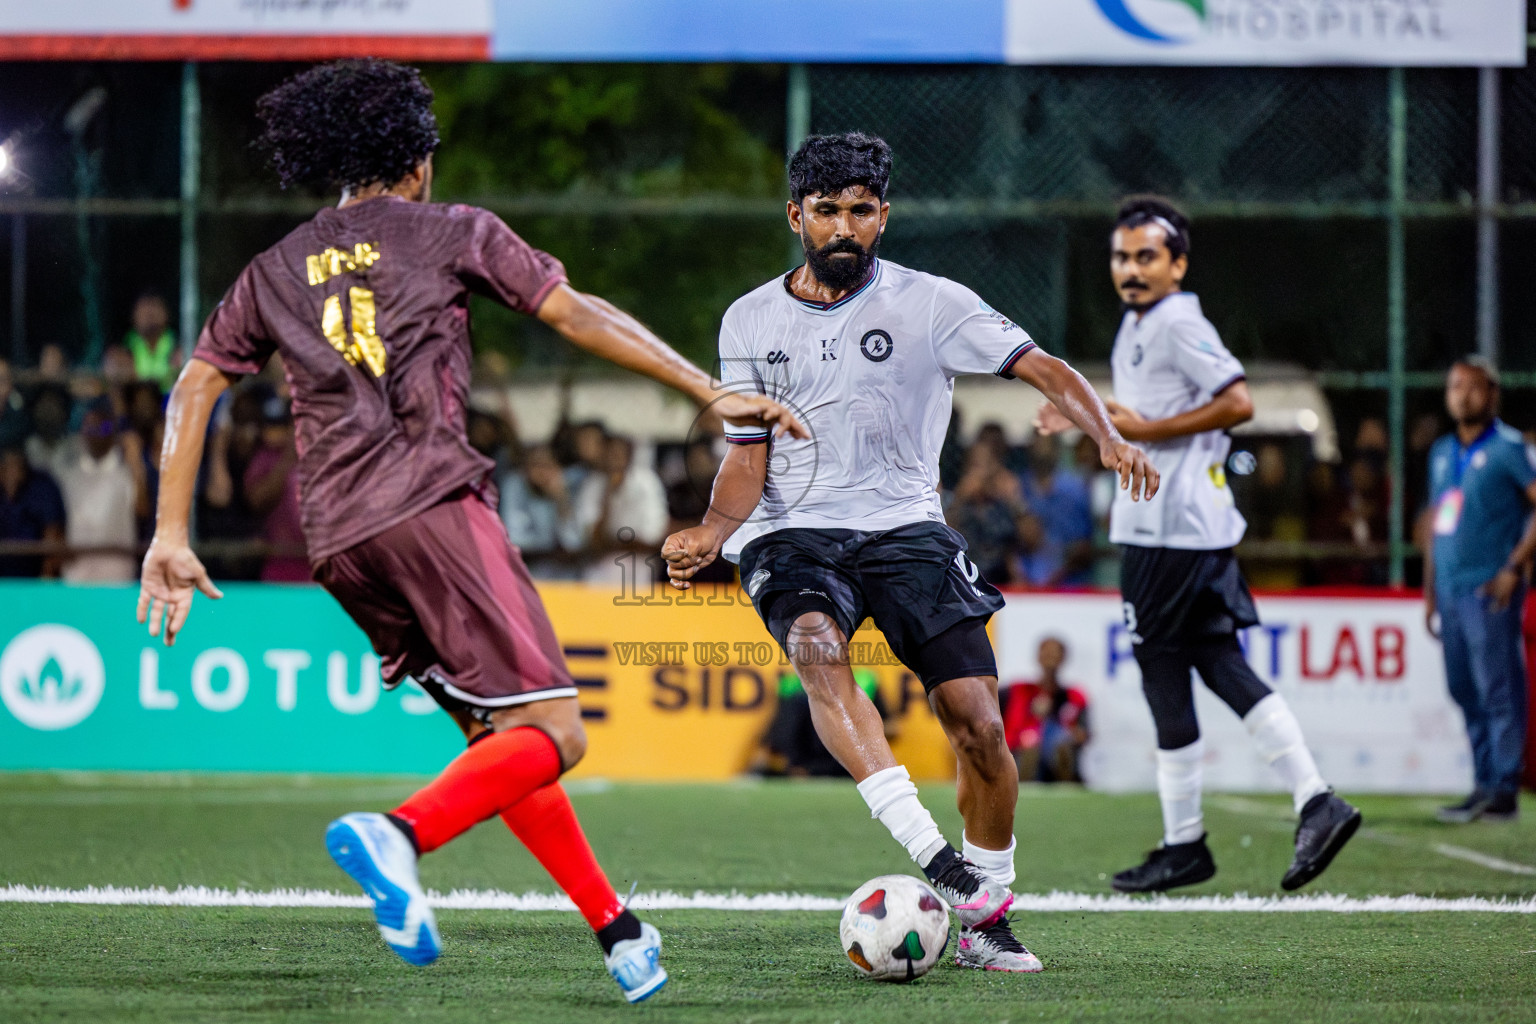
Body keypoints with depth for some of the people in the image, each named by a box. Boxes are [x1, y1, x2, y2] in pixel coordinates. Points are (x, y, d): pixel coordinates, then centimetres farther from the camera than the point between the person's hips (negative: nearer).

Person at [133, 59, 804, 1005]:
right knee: (552, 734, -12)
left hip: (338, 540, 6)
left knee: (496, 736, 16)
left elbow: (194, 390, 17)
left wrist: (171, 538, 17)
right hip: (433, 500, -6)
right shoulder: (452, 232, 12)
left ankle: (616, 930, 12)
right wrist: (714, 394, 7)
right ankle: (399, 835, -37)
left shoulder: (275, 272, 23)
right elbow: (579, 317, 6)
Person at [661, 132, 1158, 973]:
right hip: (791, 534, 0)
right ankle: (928, 850, -42)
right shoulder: (750, 322, 8)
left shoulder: (930, 304, 0)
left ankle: (984, 916, 8)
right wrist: (713, 532, -9)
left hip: (905, 529, 0)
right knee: (817, 647, -34)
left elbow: (1044, 370, -7)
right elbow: (748, 457, 11)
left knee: (979, 725, -13)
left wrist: (1108, 438, -26)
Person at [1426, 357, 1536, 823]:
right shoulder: (1442, 453, 18)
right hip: (1450, 588, 7)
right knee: (1463, 689, 7)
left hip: (1491, 588, -7)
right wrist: (1429, 589, 20)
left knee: (1498, 689, -7)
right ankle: (1484, 784, 12)